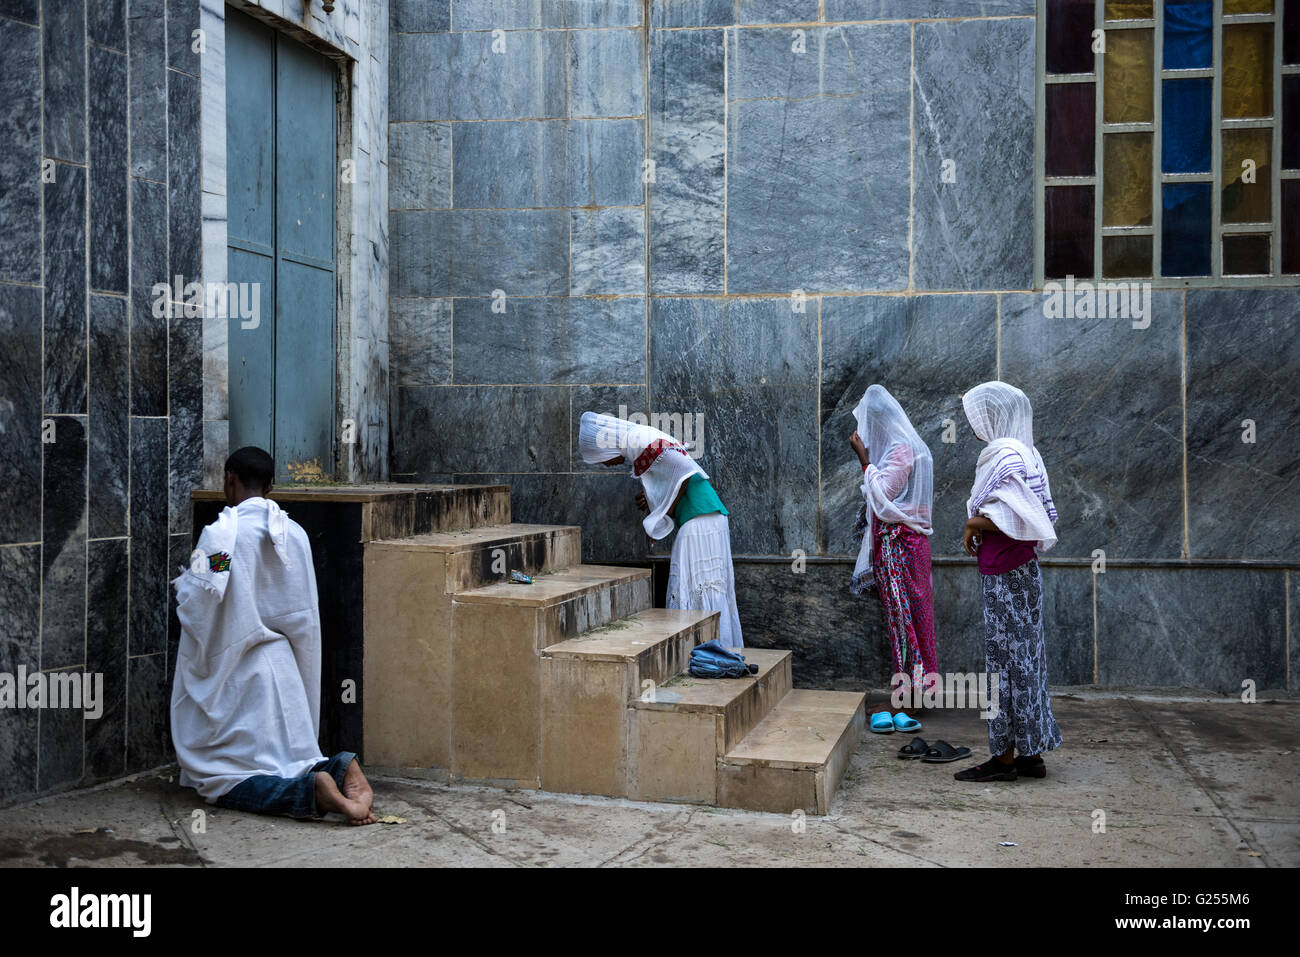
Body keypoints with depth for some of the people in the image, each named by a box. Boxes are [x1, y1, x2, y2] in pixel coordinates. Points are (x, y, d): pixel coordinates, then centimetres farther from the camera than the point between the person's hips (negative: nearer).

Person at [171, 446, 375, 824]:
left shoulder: (221, 534, -14)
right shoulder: (295, 533, 5)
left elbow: (197, 605, -14)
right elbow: (305, 612, 9)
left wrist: (181, 583, 6)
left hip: (235, 669, -6)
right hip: (284, 666, 6)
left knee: (223, 780, -3)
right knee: (287, 760, 16)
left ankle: (312, 792, -30)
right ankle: (338, 768, -16)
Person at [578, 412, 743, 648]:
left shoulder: (640, 441, -11)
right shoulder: (644, 440, 18)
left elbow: (686, 471, -19)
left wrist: (665, 515, -12)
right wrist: (649, 496, 10)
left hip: (699, 520, -10)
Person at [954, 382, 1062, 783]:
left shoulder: (1006, 455, -16)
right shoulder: (1024, 454, 15)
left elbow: (1018, 519, -25)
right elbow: (1044, 515, 19)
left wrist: (975, 524, -11)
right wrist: (980, 526, 11)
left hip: (1006, 576, -10)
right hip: (1021, 569, 10)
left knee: (1007, 660, -3)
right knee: (1024, 659, 12)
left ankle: (1004, 757, 4)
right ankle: (1031, 754, 18)